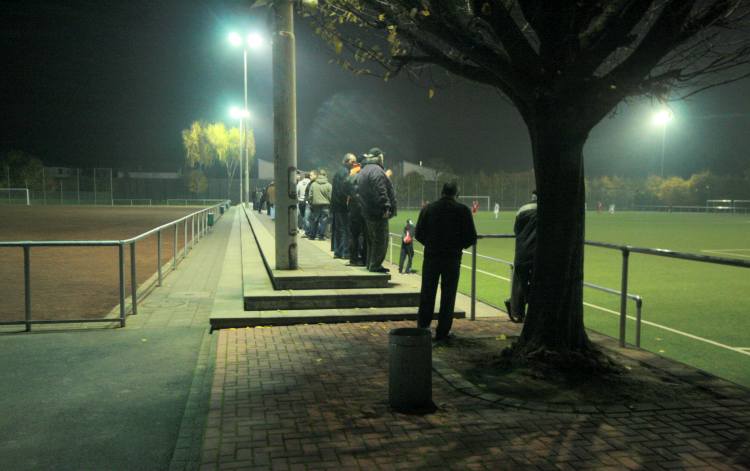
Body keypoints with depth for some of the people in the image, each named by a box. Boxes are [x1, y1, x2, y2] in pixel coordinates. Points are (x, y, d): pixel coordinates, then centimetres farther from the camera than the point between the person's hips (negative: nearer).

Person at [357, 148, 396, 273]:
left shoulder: (364, 171, 18)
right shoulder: (376, 171, -15)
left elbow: (359, 191, 23)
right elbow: (381, 192, -24)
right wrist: (386, 207, -24)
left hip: (367, 211, 10)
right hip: (378, 212, -10)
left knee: (372, 239, 18)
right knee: (381, 239, -5)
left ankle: (371, 264, 24)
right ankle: (375, 266, -3)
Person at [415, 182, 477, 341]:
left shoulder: (428, 209, -1)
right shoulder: (463, 210, -5)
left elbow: (418, 234, 1)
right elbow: (471, 237, -4)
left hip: (431, 257, 1)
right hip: (453, 258, -1)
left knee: (427, 294, 13)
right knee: (448, 296, 8)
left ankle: (422, 327, 16)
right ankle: (442, 332, 10)